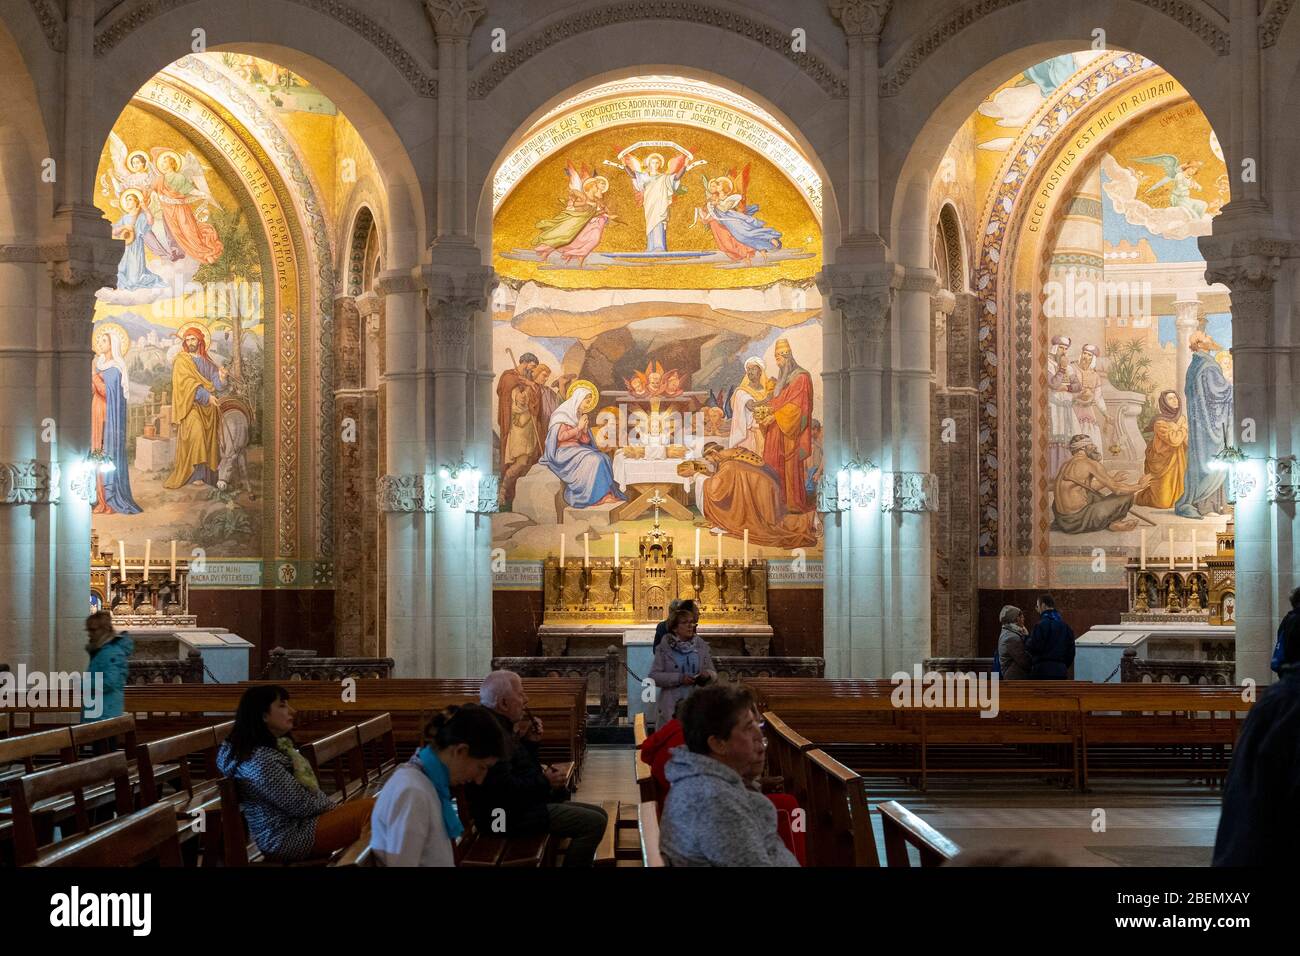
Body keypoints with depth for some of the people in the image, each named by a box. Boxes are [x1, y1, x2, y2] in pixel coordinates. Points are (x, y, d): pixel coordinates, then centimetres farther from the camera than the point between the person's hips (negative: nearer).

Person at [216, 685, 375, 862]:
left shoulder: (277, 746, 7)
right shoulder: (260, 760, -24)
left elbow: (308, 787, 15)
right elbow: (301, 805, -20)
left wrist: (333, 807, 3)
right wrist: (333, 807, -5)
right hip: (289, 839, -10)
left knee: (367, 803, 7)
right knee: (369, 809, -13)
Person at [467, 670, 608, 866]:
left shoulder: (499, 726, 15)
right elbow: (504, 787, -28)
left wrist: (530, 743, 7)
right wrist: (546, 782, -16)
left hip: (524, 805, 11)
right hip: (511, 814, -11)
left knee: (598, 815, 13)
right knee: (594, 823, -18)